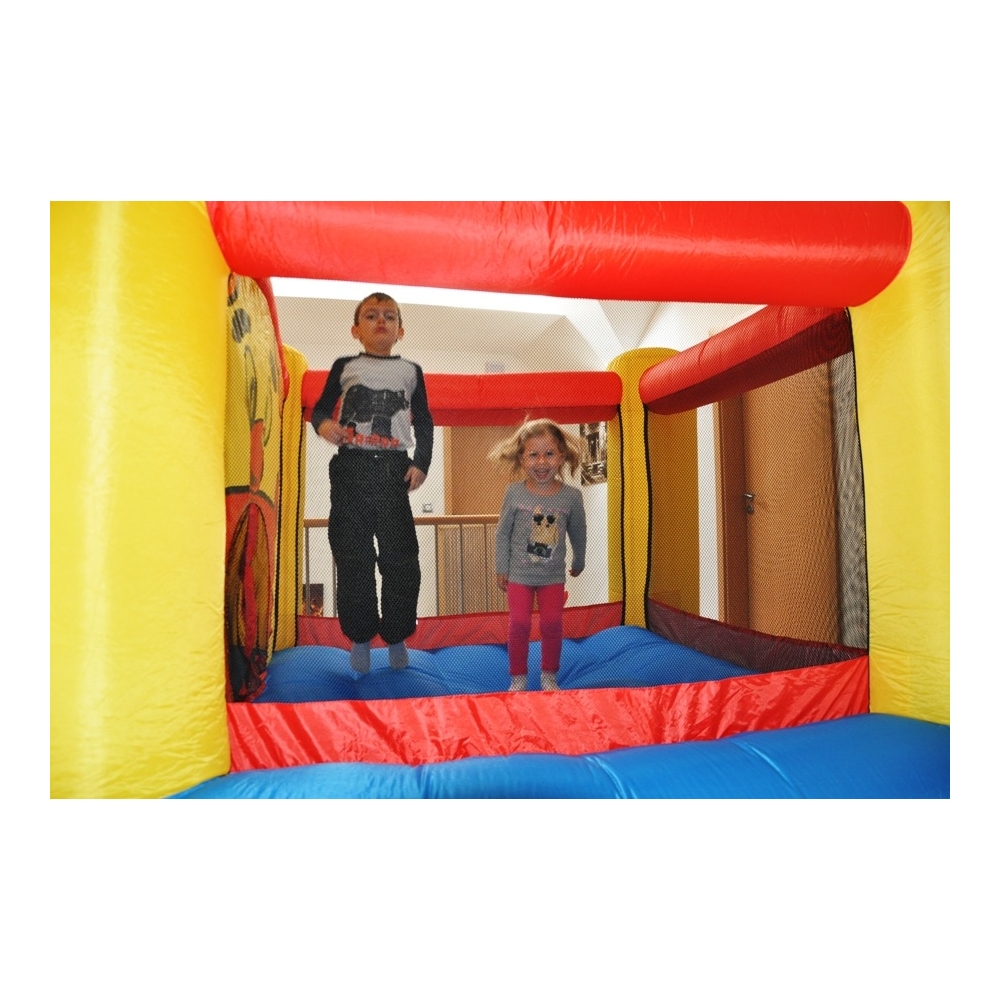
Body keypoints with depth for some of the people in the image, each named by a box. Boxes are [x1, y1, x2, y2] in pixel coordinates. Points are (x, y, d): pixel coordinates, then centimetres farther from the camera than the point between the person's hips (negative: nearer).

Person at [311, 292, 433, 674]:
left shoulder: (411, 371, 13)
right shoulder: (344, 366, 12)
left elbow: (424, 422, 12)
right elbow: (321, 406, 10)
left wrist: (421, 462, -1)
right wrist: (322, 424, -13)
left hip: (393, 468, 0)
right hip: (350, 467, 0)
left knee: (400, 557, 0)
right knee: (352, 557, 3)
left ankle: (397, 636, 16)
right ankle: (360, 637, 16)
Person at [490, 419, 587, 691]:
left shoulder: (572, 496, -10)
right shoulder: (514, 492, -12)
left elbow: (578, 534, 6)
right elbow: (503, 533, -3)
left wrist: (578, 562, 19)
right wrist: (501, 570, -1)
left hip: (553, 576, 1)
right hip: (519, 574, -1)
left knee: (552, 624, 4)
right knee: (519, 624, 0)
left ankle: (549, 675, 26)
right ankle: (518, 677, 20)